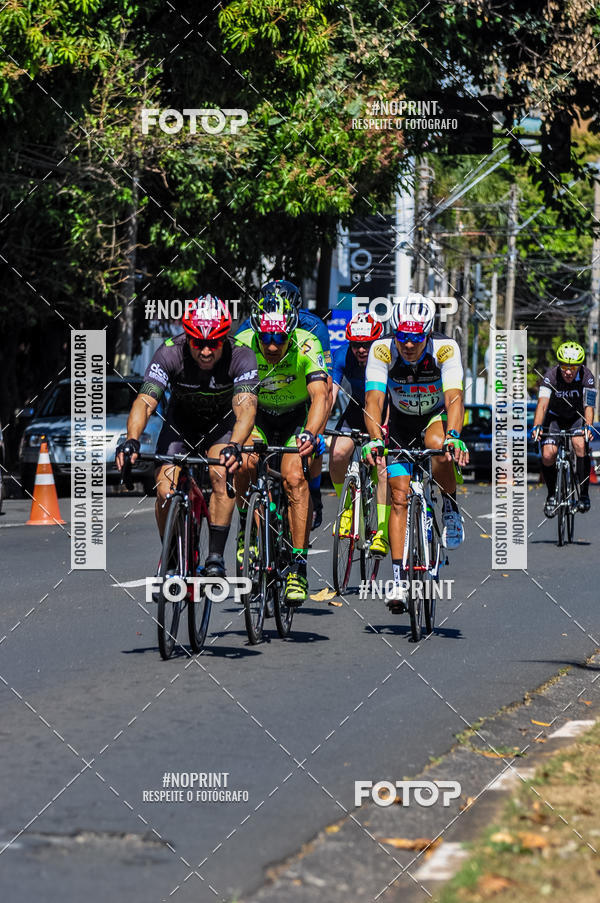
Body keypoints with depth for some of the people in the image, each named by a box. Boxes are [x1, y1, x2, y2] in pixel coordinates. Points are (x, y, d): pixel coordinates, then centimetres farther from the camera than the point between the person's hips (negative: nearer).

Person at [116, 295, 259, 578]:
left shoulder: (240, 356, -31)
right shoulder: (170, 353, -29)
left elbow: (245, 406, -43)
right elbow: (145, 401, -37)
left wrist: (235, 446, -61)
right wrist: (132, 440, -55)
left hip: (222, 422, -1)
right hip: (181, 420, 1)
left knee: (221, 475, -29)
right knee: (165, 492, -15)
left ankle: (215, 557, -20)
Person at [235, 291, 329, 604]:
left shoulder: (306, 346, -31)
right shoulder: (242, 346, -27)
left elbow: (320, 396, -42)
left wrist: (310, 434, -60)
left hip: (297, 416, -1)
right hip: (258, 414, 1)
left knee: (294, 478, -24)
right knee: (245, 462, -27)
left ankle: (298, 567, -19)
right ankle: (245, 527, 2)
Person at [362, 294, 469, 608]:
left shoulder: (445, 349, -29)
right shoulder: (382, 351, -26)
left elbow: (454, 397, -40)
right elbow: (374, 399, -34)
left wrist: (453, 436, -58)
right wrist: (375, 440, -52)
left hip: (437, 418, -2)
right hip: (400, 424, 2)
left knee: (438, 444, -37)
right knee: (399, 497, -8)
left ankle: (451, 509, -13)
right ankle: (399, 578, -6)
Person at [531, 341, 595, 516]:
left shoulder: (587, 377, -26)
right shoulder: (551, 375, -27)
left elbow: (588, 406, -32)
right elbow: (542, 403, -37)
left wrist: (588, 427, -51)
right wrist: (537, 427, -53)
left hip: (577, 417, 0)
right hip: (555, 417, 0)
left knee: (580, 445, -29)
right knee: (548, 455, -19)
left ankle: (584, 494, -16)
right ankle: (552, 495, 6)